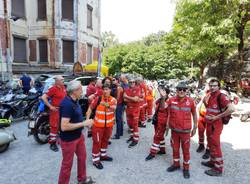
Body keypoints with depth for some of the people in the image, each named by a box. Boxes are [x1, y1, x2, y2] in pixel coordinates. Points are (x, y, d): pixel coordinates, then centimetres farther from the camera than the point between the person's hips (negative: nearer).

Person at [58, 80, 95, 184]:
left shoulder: (74, 101, 2)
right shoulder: (67, 104, -28)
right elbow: (64, 126, -32)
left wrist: (86, 123, 0)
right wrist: (83, 123, -26)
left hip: (78, 135, 10)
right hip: (69, 139, -10)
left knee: (82, 157, 24)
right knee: (67, 163, 9)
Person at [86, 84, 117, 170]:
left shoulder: (113, 100, -8)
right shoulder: (98, 99, -11)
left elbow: (114, 108, -28)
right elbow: (90, 108, -2)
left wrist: (108, 105, -49)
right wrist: (87, 119, -9)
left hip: (109, 125, 3)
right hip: (98, 124, -3)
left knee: (105, 140, 20)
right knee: (97, 141, 4)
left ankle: (103, 155, 42)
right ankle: (95, 160, 19)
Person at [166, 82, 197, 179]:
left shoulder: (191, 101, -10)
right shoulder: (171, 100, -7)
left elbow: (194, 114, 1)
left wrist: (195, 127, 4)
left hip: (186, 130, -2)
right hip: (174, 129, 2)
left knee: (186, 149, 12)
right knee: (175, 148, 17)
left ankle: (186, 168, 29)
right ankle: (176, 164, 37)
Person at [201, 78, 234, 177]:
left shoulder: (221, 96, -17)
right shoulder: (209, 95, 8)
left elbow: (231, 109, -31)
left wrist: (216, 117, -25)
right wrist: (205, 101, 4)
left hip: (216, 125, -8)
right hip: (209, 124, 8)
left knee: (215, 145, 0)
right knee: (211, 144, 20)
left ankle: (218, 169, 13)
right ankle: (212, 162, 37)